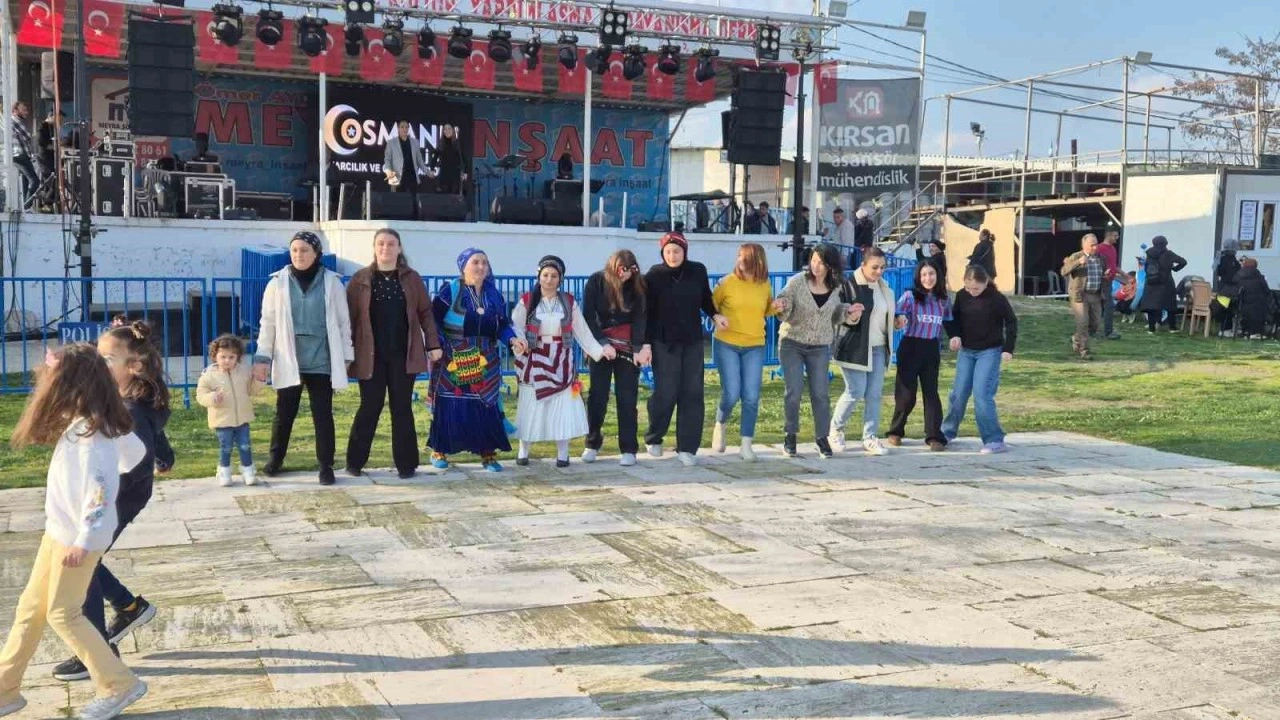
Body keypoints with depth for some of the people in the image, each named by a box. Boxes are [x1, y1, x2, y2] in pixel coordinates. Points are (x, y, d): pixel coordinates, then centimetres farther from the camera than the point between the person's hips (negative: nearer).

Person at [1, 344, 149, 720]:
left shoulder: (88, 429, -23)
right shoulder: (84, 421, 5)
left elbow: (100, 488, -26)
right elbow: (134, 450, 15)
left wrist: (83, 540, -24)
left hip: (77, 536, -9)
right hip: (59, 530, 9)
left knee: (62, 613, 1)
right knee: (31, 607, 15)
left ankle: (120, 685, 10)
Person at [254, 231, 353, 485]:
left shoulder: (332, 283, -1)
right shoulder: (278, 283, 1)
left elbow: (343, 322, 4)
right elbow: (268, 323, 4)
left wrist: (345, 357, 3)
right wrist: (262, 358, -2)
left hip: (321, 362, -1)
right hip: (288, 362, 1)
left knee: (323, 415, 3)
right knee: (284, 414, 12)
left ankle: (326, 466, 13)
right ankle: (275, 459, 31)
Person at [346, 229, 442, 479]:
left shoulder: (412, 278, 6)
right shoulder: (360, 279, 2)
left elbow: (425, 313, 7)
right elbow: (349, 316, 1)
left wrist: (433, 344, 0)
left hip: (403, 355, 1)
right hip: (371, 356, -1)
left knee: (402, 408, 5)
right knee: (369, 408, 3)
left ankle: (406, 463, 10)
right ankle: (355, 462, 15)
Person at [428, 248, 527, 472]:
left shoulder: (494, 294, 9)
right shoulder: (450, 291, -5)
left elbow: (502, 324, 9)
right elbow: (433, 320, -7)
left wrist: (512, 339, -10)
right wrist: (438, 346, -18)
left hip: (485, 362, 4)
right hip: (453, 360, -4)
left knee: (486, 406, 2)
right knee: (448, 405, 0)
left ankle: (488, 454, 9)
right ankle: (439, 450, 14)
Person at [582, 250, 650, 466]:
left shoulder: (638, 286, -6)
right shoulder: (596, 282, -8)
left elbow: (639, 318, -10)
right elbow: (588, 316, -8)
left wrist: (640, 347, -22)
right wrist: (601, 343, -17)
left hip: (627, 347, 0)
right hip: (600, 345, 0)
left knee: (627, 397, -1)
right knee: (597, 395, 3)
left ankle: (629, 449, 4)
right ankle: (592, 444, 17)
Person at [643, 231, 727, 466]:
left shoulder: (698, 271, -1)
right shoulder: (654, 275, -9)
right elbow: (647, 312, -7)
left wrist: (714, 315, -3)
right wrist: (645, 343, -11)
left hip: (692, 341, 3)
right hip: (664, 342, -3)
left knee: (692, 393, 1)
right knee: (666, 392, -3)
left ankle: (687, 447, 7)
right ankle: (653, 439, 20)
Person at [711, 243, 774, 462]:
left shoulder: (765, 285, 3)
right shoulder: (727, 282, -5)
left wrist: (777, 308, -1)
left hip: (754, 347, 2)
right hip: (726, 345, -2)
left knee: (751, 397, -3)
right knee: (731, 394, -7)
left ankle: (746, 444, 7)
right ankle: (720, 425, 25)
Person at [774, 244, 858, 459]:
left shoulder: (837, 287, -3)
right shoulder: (797, 281, -11)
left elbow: (836, 315, 9)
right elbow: (785, 314, -7)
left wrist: (851, 313, -11)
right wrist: (781, 308, -30)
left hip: (820, 347, 2)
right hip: (792, 343, -2)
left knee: (821, 392, 1)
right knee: (793, 390, -4)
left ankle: (822, 437, 15)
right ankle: (790, 435, 11)